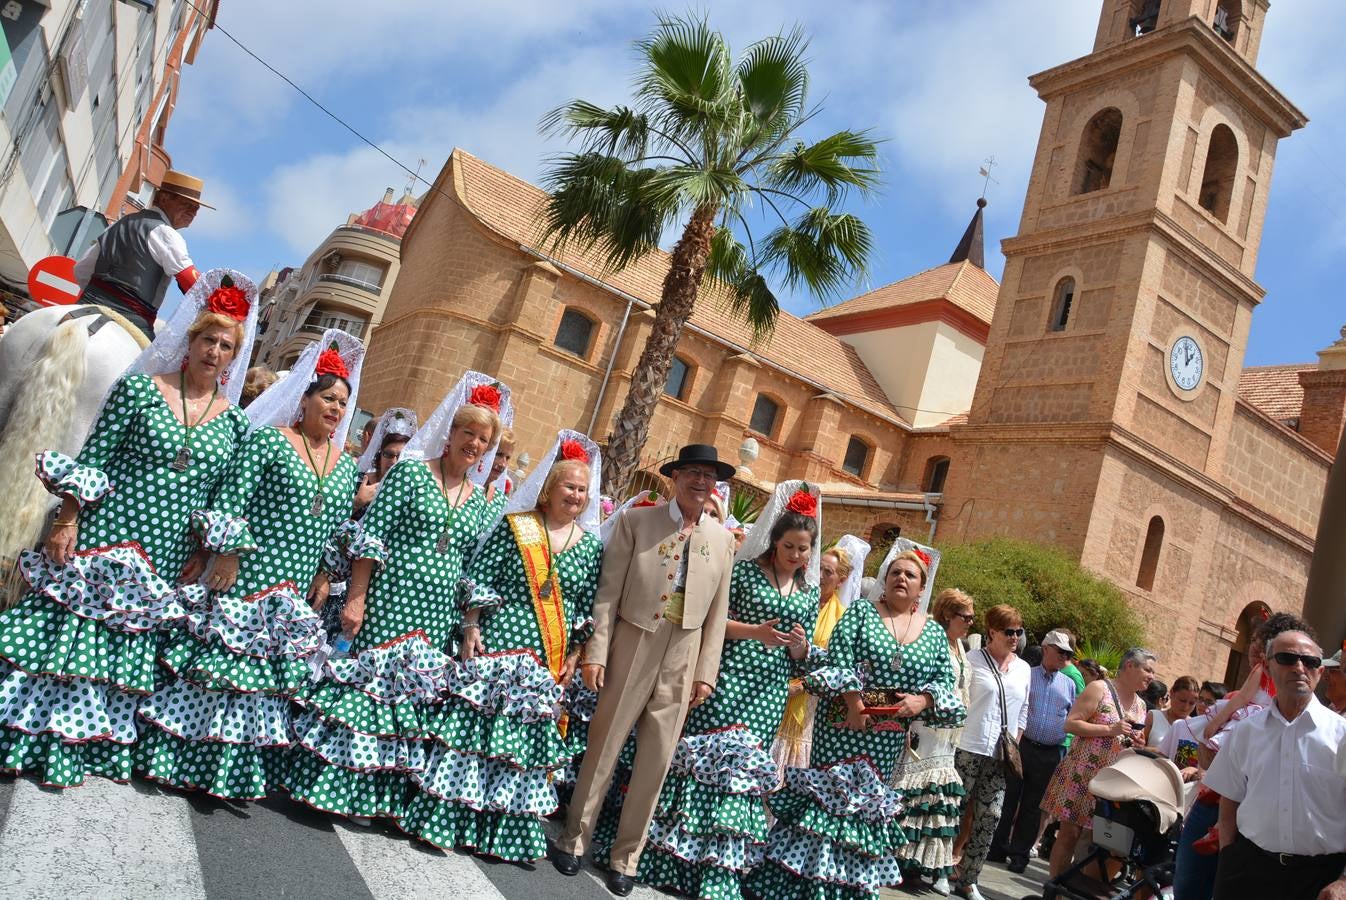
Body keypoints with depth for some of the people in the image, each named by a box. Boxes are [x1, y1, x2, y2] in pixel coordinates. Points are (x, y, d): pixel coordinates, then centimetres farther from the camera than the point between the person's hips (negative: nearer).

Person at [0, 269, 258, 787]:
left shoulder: (234, 423, 5)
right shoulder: (139, 388, -2)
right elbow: (90, 460, -3)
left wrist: (204, 553, 2)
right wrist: (67, 520, -9)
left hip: (165, 564, 3)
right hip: (102, 538, -3)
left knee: (127, 647, 11)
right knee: (66, 632, 2)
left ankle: (85, 745, 26)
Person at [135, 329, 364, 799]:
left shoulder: (346, 466, 12)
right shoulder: (268, 440, -4)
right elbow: (227, 503, -9)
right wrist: (226, 555, -15)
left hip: (297, 596, 5)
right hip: (244, 580, -5)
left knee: (269, 672, 10)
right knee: (217, 658, -1)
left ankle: (238, 769, 22)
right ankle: (176, 757, 16)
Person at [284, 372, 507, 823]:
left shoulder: (478, 500, 11)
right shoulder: (411, 471, -3)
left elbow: (471, 567, 12)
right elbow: (370, 537, -8)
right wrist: (355, 598, -13)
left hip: (436, 616, 5)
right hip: (386, 602, -5)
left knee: (405, 696, 8)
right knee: (358, 684, -1)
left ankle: (363, 793, 20)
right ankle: (317, 780, 15)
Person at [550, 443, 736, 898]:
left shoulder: (723, 540, 7)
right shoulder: (635, 521, -1)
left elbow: (717, 612, 7)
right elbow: (608, 591, -4)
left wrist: (706, 673, 3)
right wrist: (595, 652, -9)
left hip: (683, 659, 3)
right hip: (631, 647, -2)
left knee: (655, 761, 8)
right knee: (603, 747, 6)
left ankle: (625, 856, 23)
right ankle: (574, 839, 25)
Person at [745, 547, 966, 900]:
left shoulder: (935, 632, 10)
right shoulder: (861, 611, 1)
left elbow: (946, 679, 7)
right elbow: (839, 658, -10)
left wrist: (923, 700, -13)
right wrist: (855, 705, -18)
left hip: (890, 737, 3)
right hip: (843, 723, -3)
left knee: (871, 797, 9)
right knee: (829, 789, -1)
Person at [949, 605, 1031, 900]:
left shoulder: (1024, 669, 12)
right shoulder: (972, 661, -4)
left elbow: (1023, 713, 17)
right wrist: (955, 736, -9)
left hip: (1002, 754, 5)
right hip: (969, 748, -4)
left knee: (990, 816, 3)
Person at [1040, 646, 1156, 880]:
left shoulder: (1141, 705, 15)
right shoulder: (1100, 689, -6)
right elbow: (1070, 724, -12)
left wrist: (1137, 745, 2)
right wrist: (1110, 730, -18)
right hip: (1082, 774, -6)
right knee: (1070, 832, -3)